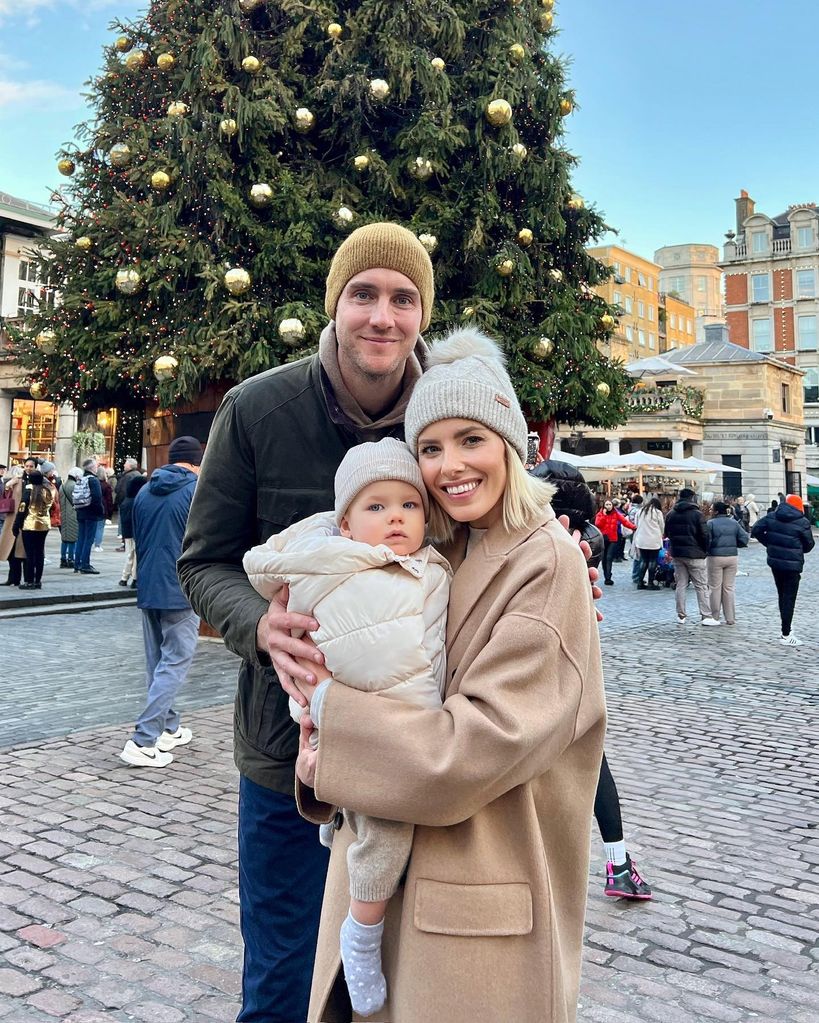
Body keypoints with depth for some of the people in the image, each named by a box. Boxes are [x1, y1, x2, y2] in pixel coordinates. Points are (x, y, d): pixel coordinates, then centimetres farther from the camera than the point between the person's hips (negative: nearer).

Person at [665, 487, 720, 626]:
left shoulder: (671, 514, 6)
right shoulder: (697, 514, -11)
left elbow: (667, 534, 12)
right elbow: (704, 535, -12)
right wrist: (705, 550, 2)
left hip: (677, 553, 5)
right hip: (694, 554, -5)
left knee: (680, 585, 11)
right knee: (701, 585, 1)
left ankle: (681, 616, 13)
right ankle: (706, 616, -2)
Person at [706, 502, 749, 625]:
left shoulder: (710, 523, -10)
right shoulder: (734, 523, 4)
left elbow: (706, 541, -15)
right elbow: (744, 539, 1)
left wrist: (706, 550, 4)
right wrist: (733, 544, 16)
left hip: (715, 558, -4)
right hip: (732, 557, 4)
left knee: (715, 588, 4)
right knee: (729, 588, 9)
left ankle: (714, 617, 8)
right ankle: (730, 618, 10)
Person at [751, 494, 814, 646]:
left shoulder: (771, 516, 0)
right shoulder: (802, 522, -11)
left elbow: (756, 531, -1)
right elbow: (809, 545, -2)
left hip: (774, 561, 5)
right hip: (792, 564, -5)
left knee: (782, 596, 17)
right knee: (789, 599, 0)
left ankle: (786, 629, 23)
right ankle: (786, 635, 1)